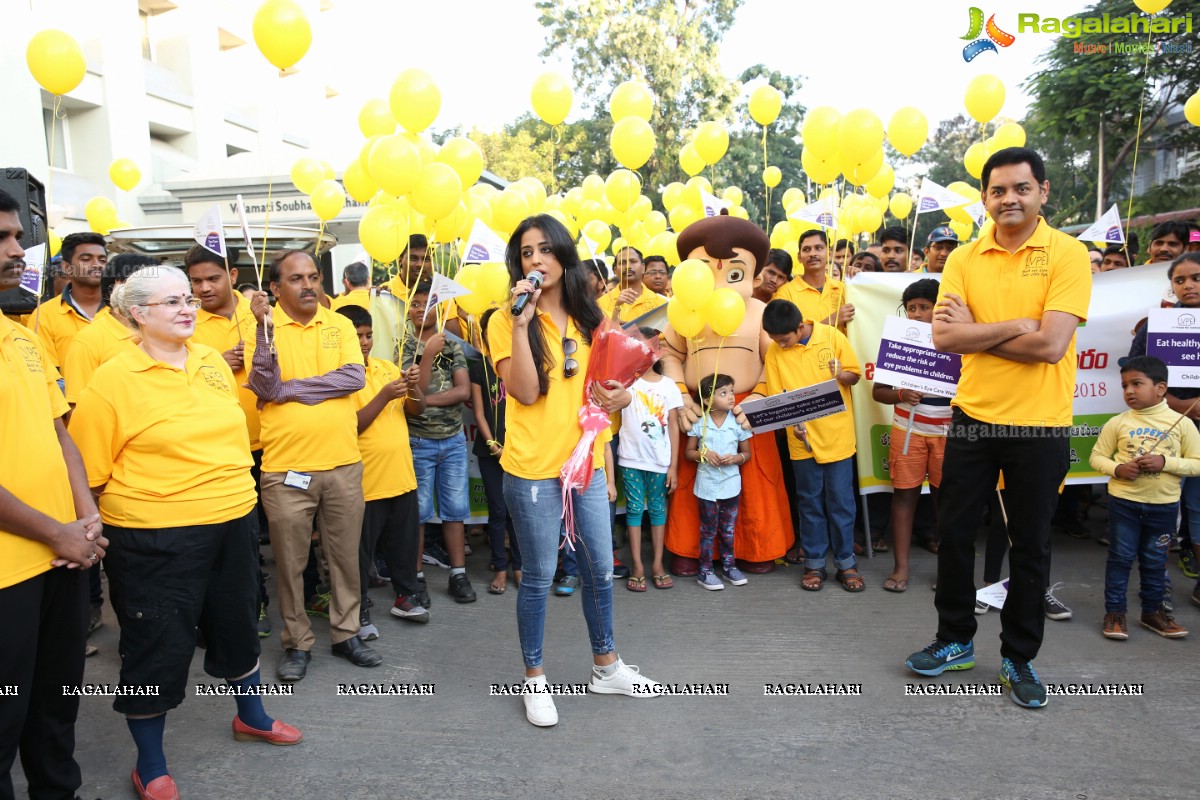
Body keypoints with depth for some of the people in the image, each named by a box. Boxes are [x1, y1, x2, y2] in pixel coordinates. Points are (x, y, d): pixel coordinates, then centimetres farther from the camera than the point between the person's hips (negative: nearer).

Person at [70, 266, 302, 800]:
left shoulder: (213, 362, 5)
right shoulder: (113, 380, -13)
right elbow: (91, 470, -11)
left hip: (233, 520, 6)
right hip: (156, 535, -6)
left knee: (237, 621, 20)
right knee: (159, 643, 6)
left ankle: (250, 716, 44)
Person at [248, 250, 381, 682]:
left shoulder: (340, 324, 5)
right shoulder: (264, 325, -1)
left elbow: (354, 378, -10)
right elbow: (265, 388, -14)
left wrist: (290, 389, -12)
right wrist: (266, 327, -23)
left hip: (344, 463, 2)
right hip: (286, 467, -2)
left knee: (346, 555, 13)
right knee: (290, 561, 10)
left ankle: (346, 633, 30)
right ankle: (297, 642, 26)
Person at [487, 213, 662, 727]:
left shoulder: (588, 319, 9)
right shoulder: (506, 321, -6)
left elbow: (610, 383, 18)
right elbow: (524, 392, -18)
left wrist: (621, 395, -5)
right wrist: (521, 322, -23)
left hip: (587, 462, 5)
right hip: (533, 469, -5)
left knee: (600, 570, 15)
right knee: (539, 577, 5)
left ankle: (606, 666, 34)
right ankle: (534, 679, 25)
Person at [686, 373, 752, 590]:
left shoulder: (738, 422, -2)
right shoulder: (699, 423, -6)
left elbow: (747, 453, 6)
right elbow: (689, 452, 2)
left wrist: (736, 458, -15)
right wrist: (703, 454, -17)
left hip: (731, 484, 2)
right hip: (707, 484, -2)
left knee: (728, 529, 13)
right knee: (708, 529, 6)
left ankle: (729, 566, 28)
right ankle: (705, 570, 15)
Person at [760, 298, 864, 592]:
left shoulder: (832, 336, -7)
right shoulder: (774, 352, -4)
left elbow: (854, 375, 1)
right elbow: (777, 397, 0)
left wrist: (840, 374, -22)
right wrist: (792, 421, -16)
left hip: (837, 435, -1)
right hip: (802, 438, 1)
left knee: (841, 501, 6)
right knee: (810, 503, 10)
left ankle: (846, 563, 19)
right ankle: (814, 564, 21)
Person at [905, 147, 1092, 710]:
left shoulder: (1069, 255, -8)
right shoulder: (964, 259, 2)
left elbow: (1050, 346, -19)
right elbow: (943, 336, -11)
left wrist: (975, 333, -11)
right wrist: (1017, 326, -17)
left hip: (1040, 425, -3)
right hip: (973, 416, 3)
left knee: (1031, 545, 9)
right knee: (953, 531, 11)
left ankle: (1018, 657, 28)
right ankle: (955, 641, 30)